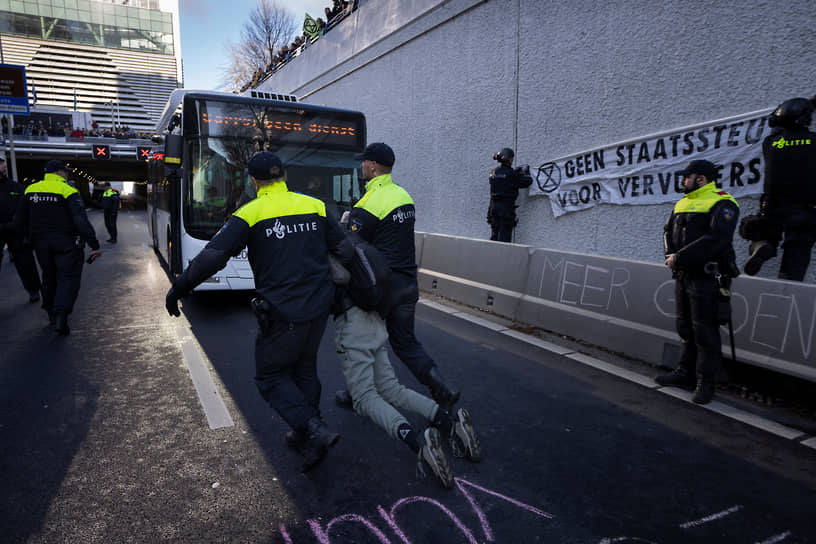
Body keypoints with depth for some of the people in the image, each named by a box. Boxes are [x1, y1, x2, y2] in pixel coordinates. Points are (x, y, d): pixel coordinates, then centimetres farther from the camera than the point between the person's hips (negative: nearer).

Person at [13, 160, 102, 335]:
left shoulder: (31, 190, 5)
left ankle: (51, 313, 29)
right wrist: (94, 245, -19)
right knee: (68, 278, -1)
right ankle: (61, 315, -16)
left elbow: (19, 222, 10)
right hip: (66, 244, -5)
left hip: (41, 244, 6)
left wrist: (32, 238, 25)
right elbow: (81, 222, -20)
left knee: (49, 278, 19)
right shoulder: (68, 192, -12)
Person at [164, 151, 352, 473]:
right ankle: (307, 434, 29)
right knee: (304, 368, 23)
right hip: (319, 307, 5)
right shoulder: (314, 206, 4)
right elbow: (344, 250, 5)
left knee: (271, 377, 12)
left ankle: (315, 431, -3)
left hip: (281, 313, -5)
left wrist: (178, 289, -2)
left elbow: (212, 256, -14)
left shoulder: (250, 213, -8)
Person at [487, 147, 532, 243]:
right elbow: (528, 181, -4)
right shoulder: (512, 174, -11)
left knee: (494, 235, 13)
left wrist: (517, 171, 20)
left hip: (494, 206, 6)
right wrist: (526, 172, 14)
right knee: (504, 238, -2)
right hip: (506, 207, -6)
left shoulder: (494, 172, 7)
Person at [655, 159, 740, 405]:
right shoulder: (683, 203, 17)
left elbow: (716, 239, -23)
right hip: (683, 275, 8)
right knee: (686, 329, 16)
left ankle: (705, 383, 8)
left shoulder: (722, 204, -10)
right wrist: (671, 255, -5)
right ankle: (686, 373, 28)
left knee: (705, 332, -2)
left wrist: (680, 257, -21)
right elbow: (668, 231, 14)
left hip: (706, 277, -8)